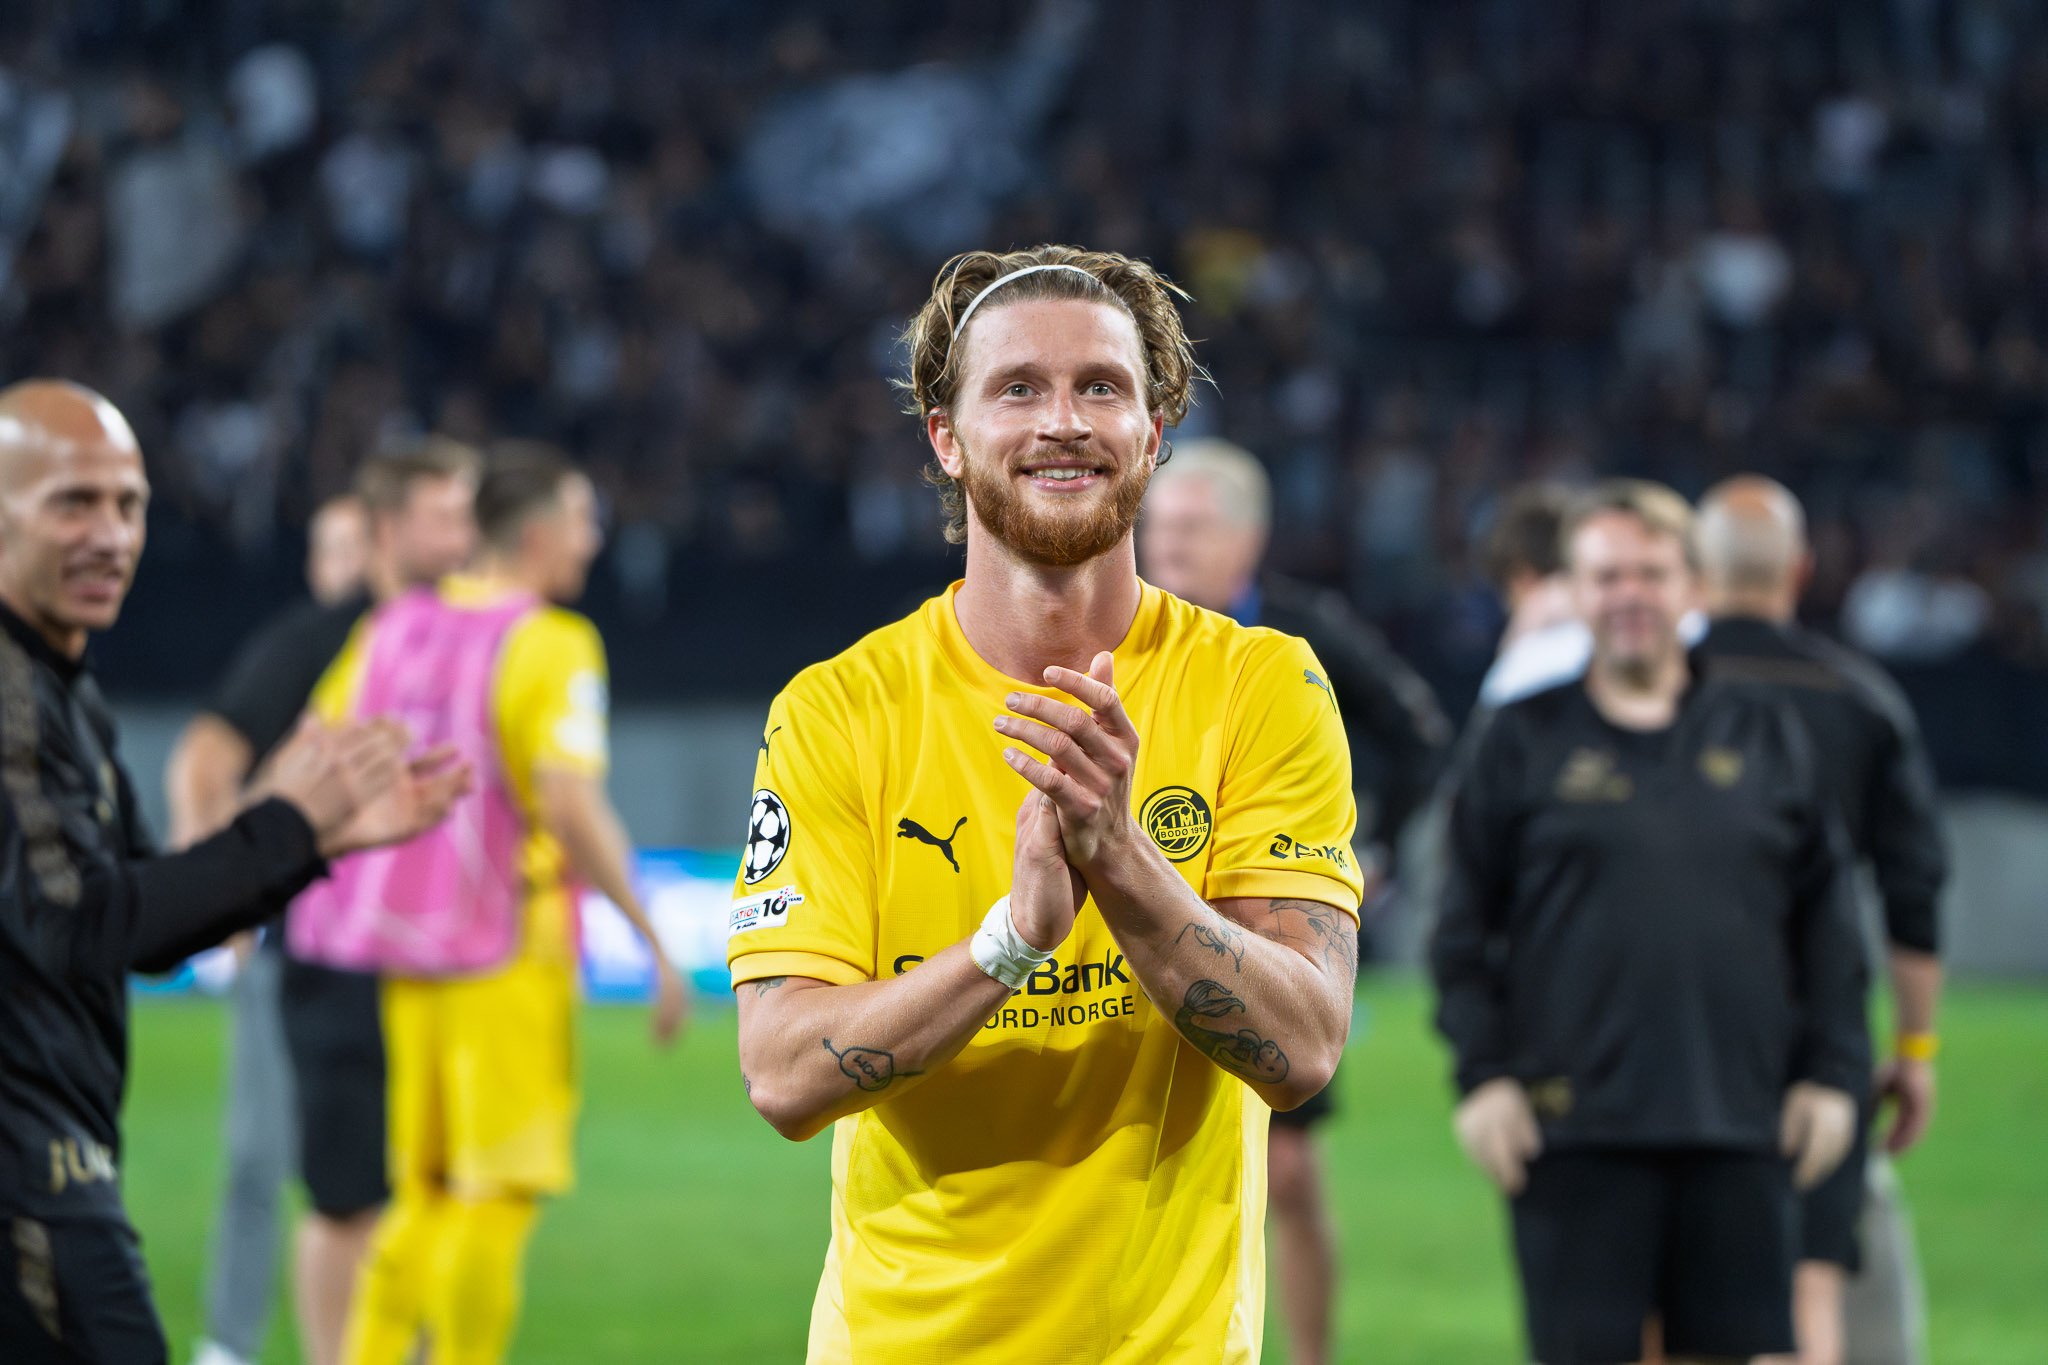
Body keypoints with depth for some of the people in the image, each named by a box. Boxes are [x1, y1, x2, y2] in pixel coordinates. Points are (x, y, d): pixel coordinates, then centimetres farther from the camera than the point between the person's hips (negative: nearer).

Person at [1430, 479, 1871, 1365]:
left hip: (1740, 1125, 2)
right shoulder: (1524, 740, 7)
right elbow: (1464, 926, 5)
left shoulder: (1767, 735, 12)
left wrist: (1831, 1074, 6)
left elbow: (1827, 918, 14)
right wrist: (1482, 1074, -4)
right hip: (1574, 1124, -2)